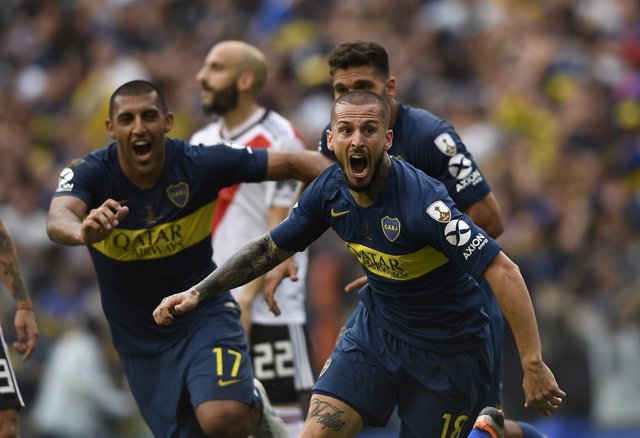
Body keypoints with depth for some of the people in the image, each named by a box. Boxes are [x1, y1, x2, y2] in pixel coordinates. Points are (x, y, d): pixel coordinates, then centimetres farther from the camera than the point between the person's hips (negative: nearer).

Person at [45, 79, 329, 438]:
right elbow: (58, 219, -40)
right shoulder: (89, 173, -18)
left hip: (205, 312, -2)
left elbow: (295, 163, -14)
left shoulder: (198, 163, -17)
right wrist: (83, 231, -64)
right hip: (139, 338, 2)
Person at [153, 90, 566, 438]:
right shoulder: (330, 190, -8)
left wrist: (533, 366, -31)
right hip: (377, 332, 5)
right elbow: (270, 248, 9)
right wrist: (199, 292, 0)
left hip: (448, 351, -5)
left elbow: (504, 272, -29)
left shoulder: (421, 200, -29)